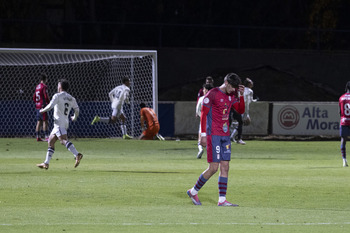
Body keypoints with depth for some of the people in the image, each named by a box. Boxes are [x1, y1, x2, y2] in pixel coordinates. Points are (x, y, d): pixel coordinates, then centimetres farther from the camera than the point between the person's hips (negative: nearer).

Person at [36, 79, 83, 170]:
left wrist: (42, 110, 6)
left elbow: (50, 106, -12)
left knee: (63, 140, -24)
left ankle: (77, 155, -43)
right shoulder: (71, 98, 15)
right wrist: (74, 117, 29)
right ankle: (46, 163, 17)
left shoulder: (58, 96, -4)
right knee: (51, 141, 16)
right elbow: (77, 110, 9)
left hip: (59, 122, -9)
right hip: (66, 122, 9)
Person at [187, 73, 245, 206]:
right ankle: (194, 192, 8)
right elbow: (203, 114, -9)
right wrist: (203, 134, -14)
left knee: (225, 167, 2)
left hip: (225, 135, 7)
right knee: (213, 168, -9)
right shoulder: (213, 94, -9)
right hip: (213, 135, -7)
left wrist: (241, 95, 2)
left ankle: (222, 200, 3)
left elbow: (241, 110, 17)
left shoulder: (231, 95, 13)